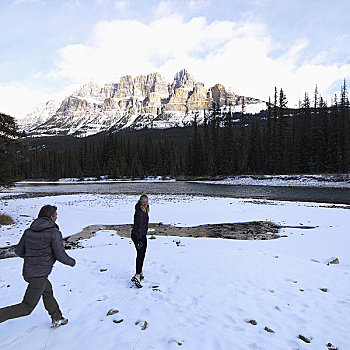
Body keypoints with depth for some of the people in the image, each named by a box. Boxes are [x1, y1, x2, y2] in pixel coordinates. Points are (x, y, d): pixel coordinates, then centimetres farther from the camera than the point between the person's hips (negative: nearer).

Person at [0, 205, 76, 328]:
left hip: (27, 271, 8)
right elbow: (60, 255, -15)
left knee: (48, 290, 27)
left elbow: (18, 251, 7)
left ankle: (57, 319, 39)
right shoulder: (54, 233, -19)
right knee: (27, 308, 6)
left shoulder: (28, 231, 1)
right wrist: (71, 262, 5)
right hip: (39, 275, -8)